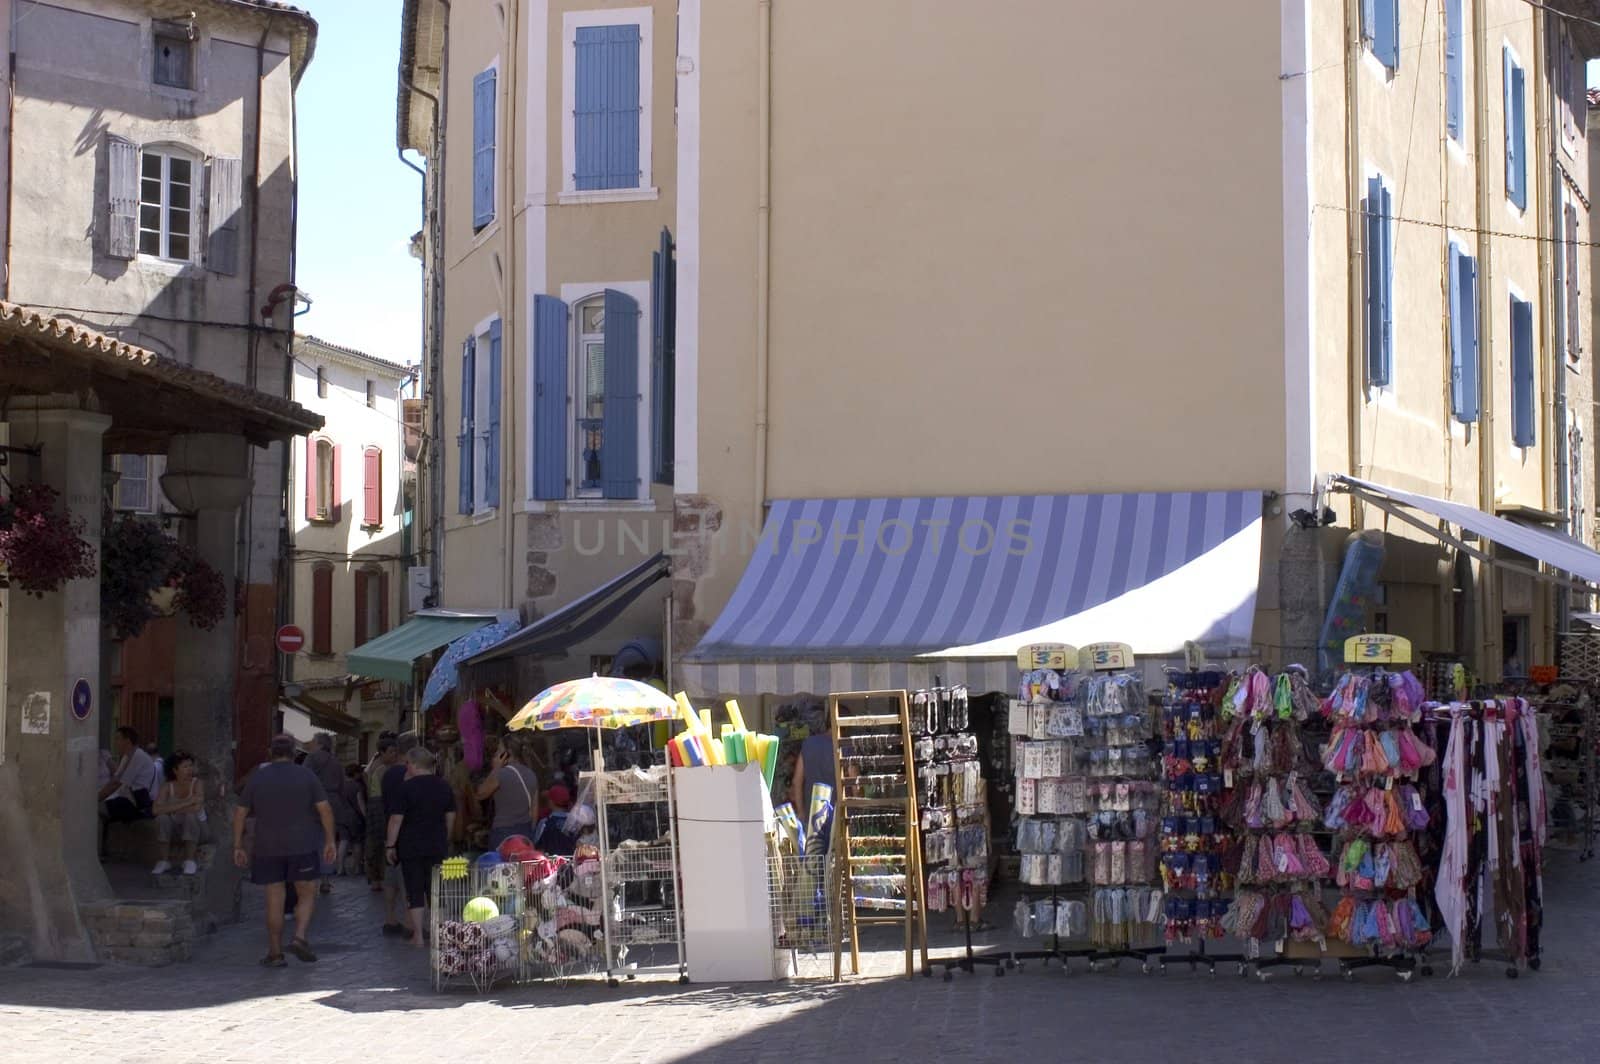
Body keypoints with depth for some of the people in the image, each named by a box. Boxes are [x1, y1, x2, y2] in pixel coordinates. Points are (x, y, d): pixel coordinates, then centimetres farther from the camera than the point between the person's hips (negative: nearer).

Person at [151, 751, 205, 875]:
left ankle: (189, 861, -21)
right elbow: (156, 810, -26)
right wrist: (187, 802, -30)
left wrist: (171, 808, -25)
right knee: (162, 818, -28)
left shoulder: (196, 784, -15)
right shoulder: (167, 787, -9)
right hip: (175, 831, 1)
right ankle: (164, 861, -15)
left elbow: (197, 807, -32)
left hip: (194, 828, -1)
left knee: (190, 815, -33)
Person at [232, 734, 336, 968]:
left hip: (268, 849, 2)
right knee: (307, 894, 10)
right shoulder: (305, 775, -1)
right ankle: (300, 936, -10)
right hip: (302, 846, -2)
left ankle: (275, 953, 8)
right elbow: (325, 809, -6)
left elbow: (240, 812, 4)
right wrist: (330, 840, 1)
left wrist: (238, 846, 10)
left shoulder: (258, 776, 4)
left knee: (274, 900, 7)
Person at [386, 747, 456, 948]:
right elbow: (451, 816, 11)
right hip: (438, 846, 4)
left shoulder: (407, 787, -11)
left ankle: (418, 936, 0)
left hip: (411, 846, -4)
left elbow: (396, 819, -11)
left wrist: (390, 845, -5)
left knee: (415, 891, 1)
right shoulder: (444, 787, 6)